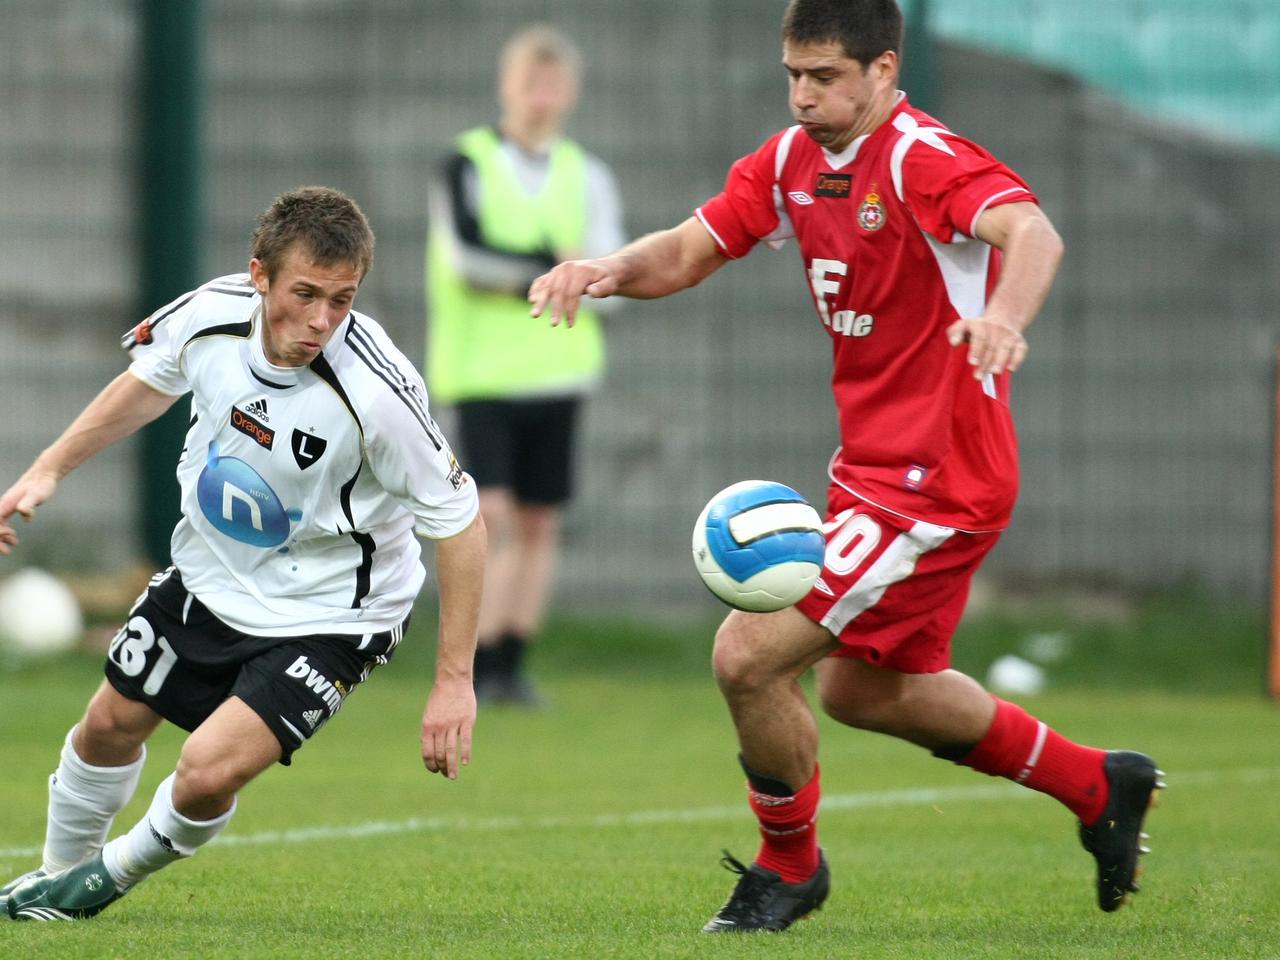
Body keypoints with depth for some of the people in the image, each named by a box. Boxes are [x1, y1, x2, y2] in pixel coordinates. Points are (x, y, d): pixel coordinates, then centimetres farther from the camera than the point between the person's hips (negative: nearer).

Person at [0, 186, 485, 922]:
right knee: (110, 725, 19)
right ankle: (61, 871, 49)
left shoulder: (376, 392, -35)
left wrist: (455, 681, -22)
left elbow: (460, 521, -23)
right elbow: (150, 383, 5)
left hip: (328, 613, -5)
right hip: (210, 577, 5)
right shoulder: (212, 314, -20)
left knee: (209, 772, -18)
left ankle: (121, 870, 16)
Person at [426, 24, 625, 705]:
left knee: (538, 521, 4)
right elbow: (469, 253, -16)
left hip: (556, 371, 4)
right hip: (480, 372, -4)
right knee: (493, 514, -13)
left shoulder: (586, 177, 9)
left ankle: (512, 667, 12)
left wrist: (513, 277, -13)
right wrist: (557, 265, -14)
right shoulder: (466, 165, -2)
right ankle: (476, 668, -8)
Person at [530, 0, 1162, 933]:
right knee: (863, 690, 24)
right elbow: (686, 253, 8)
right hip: (871, 463, 10)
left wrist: (1004, 314, -61)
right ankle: (1099, 786, 38)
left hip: (934, 483, -10)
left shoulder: (922, 160, -21)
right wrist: (608, 271, -14)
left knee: (748, 655, -14)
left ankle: (789, 865, 12)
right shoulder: (792, 161, 5)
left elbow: (1033, 233, -39)